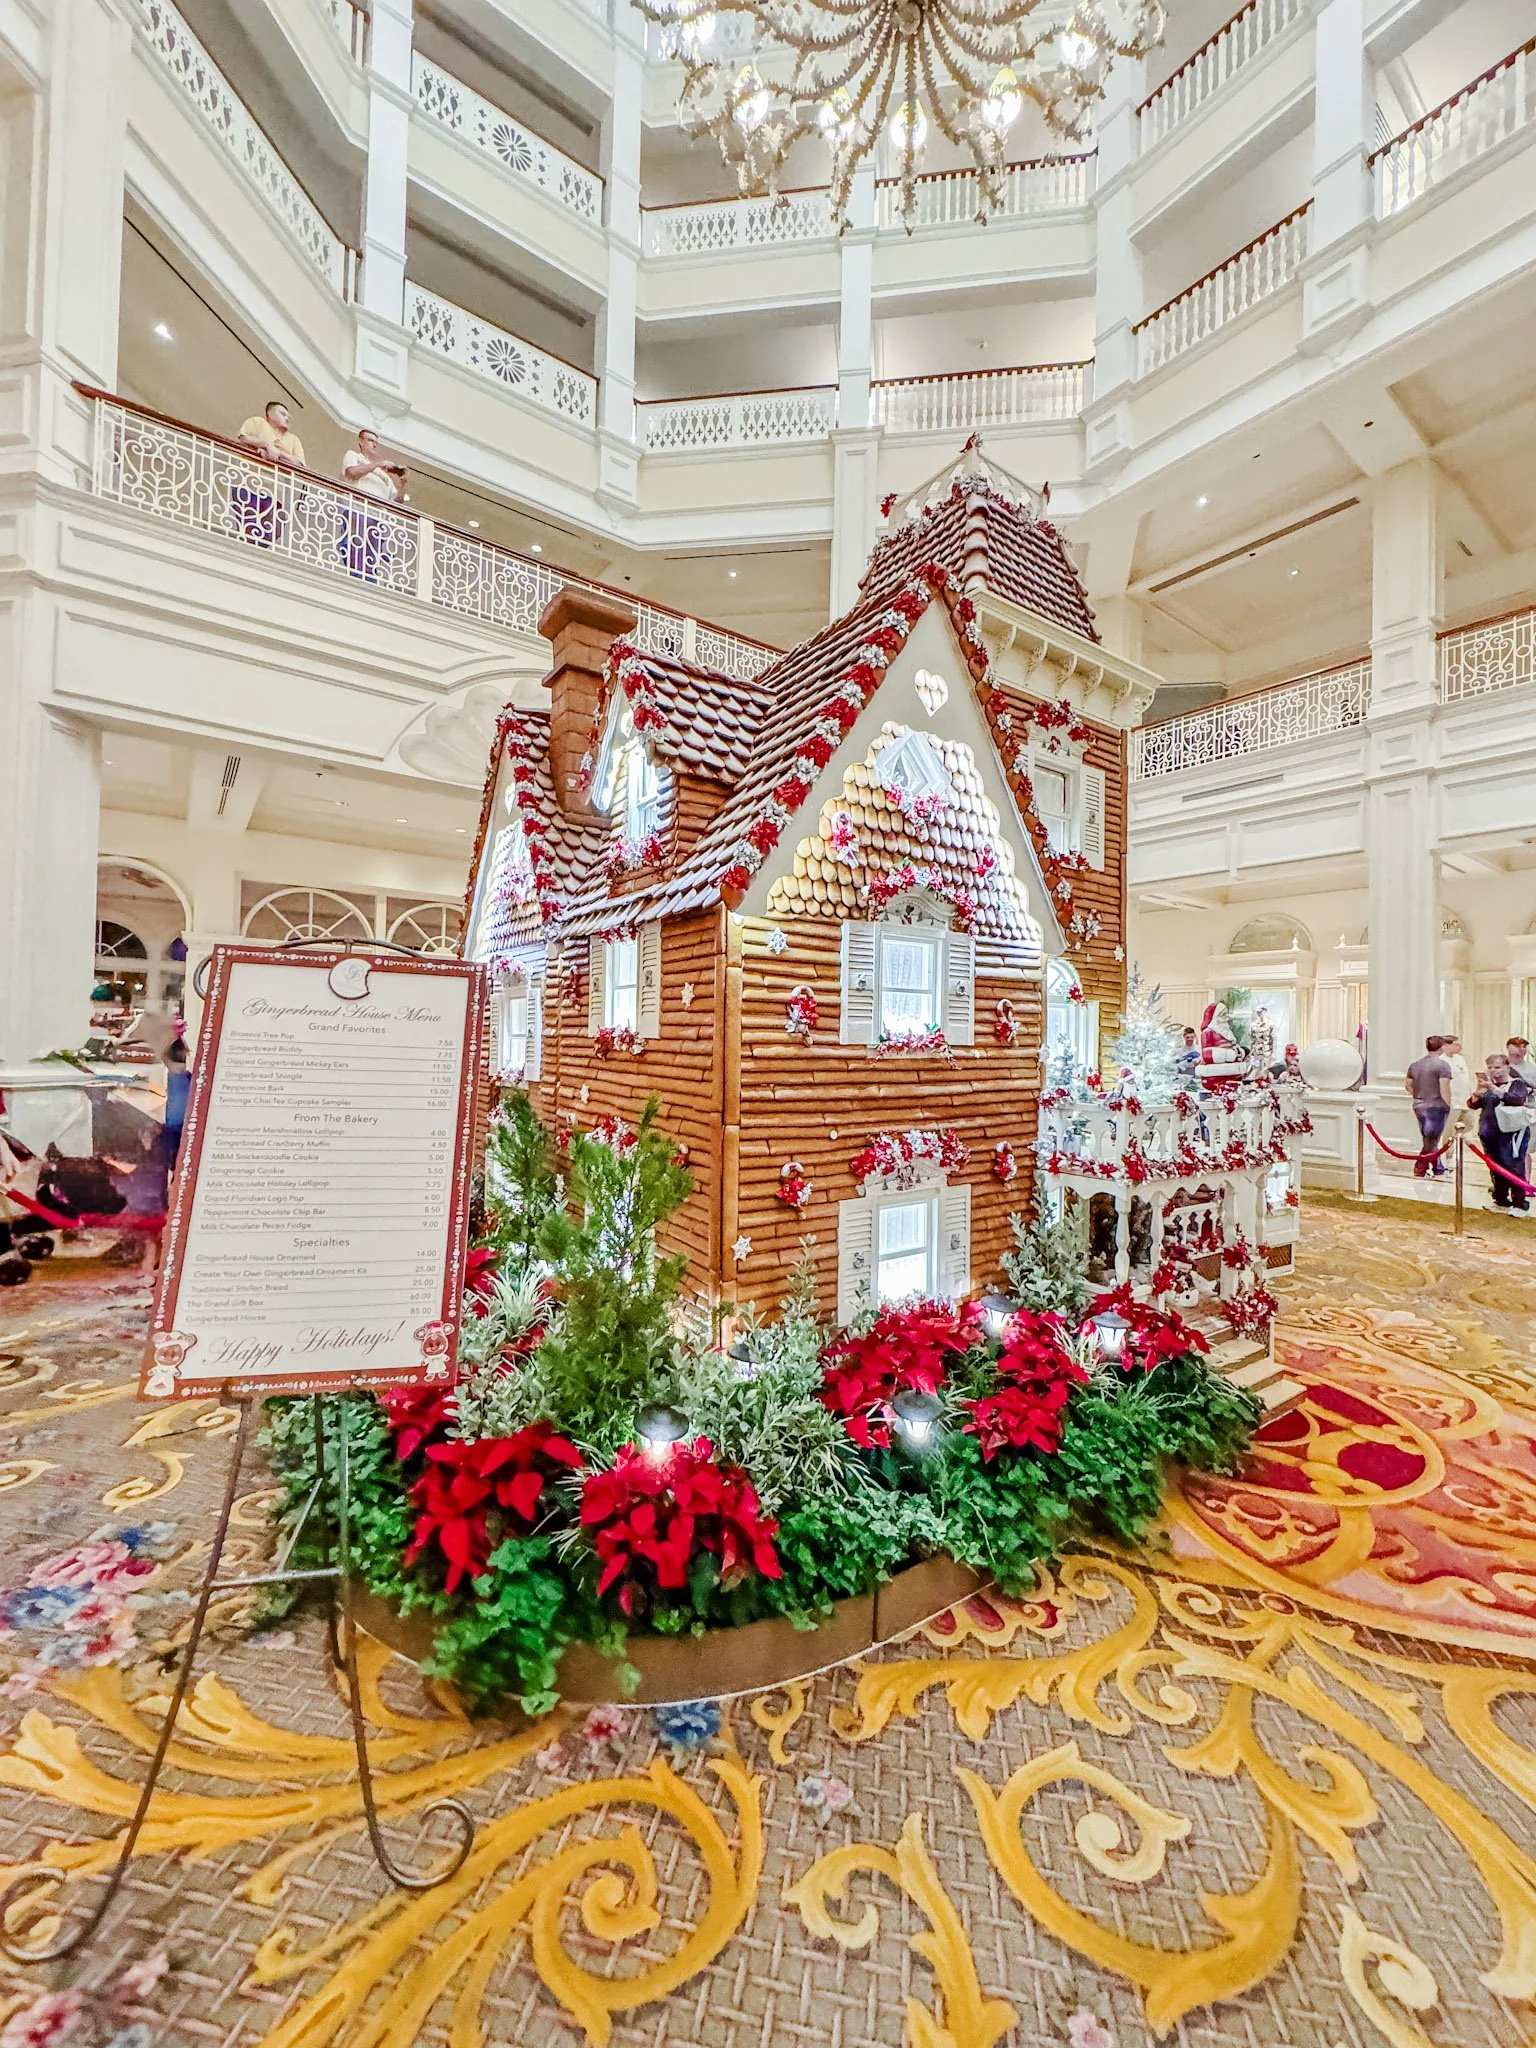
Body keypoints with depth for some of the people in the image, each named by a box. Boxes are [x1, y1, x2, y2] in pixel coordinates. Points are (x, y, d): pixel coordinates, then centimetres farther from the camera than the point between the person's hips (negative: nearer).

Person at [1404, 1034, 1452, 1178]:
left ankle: (1439, 1170, 21)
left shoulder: (1415, 1064, 8)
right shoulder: (1442, 1065, -11)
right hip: (1436, 1106, -6)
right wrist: (1448, 1106, -6)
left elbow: (1407, 1085, 14)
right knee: (1431, 1140, 1)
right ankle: (1419, 1170, 1)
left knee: (1429, 1139, 14)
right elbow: (1444, 1089, -15)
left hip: (1419, 1106, 6)